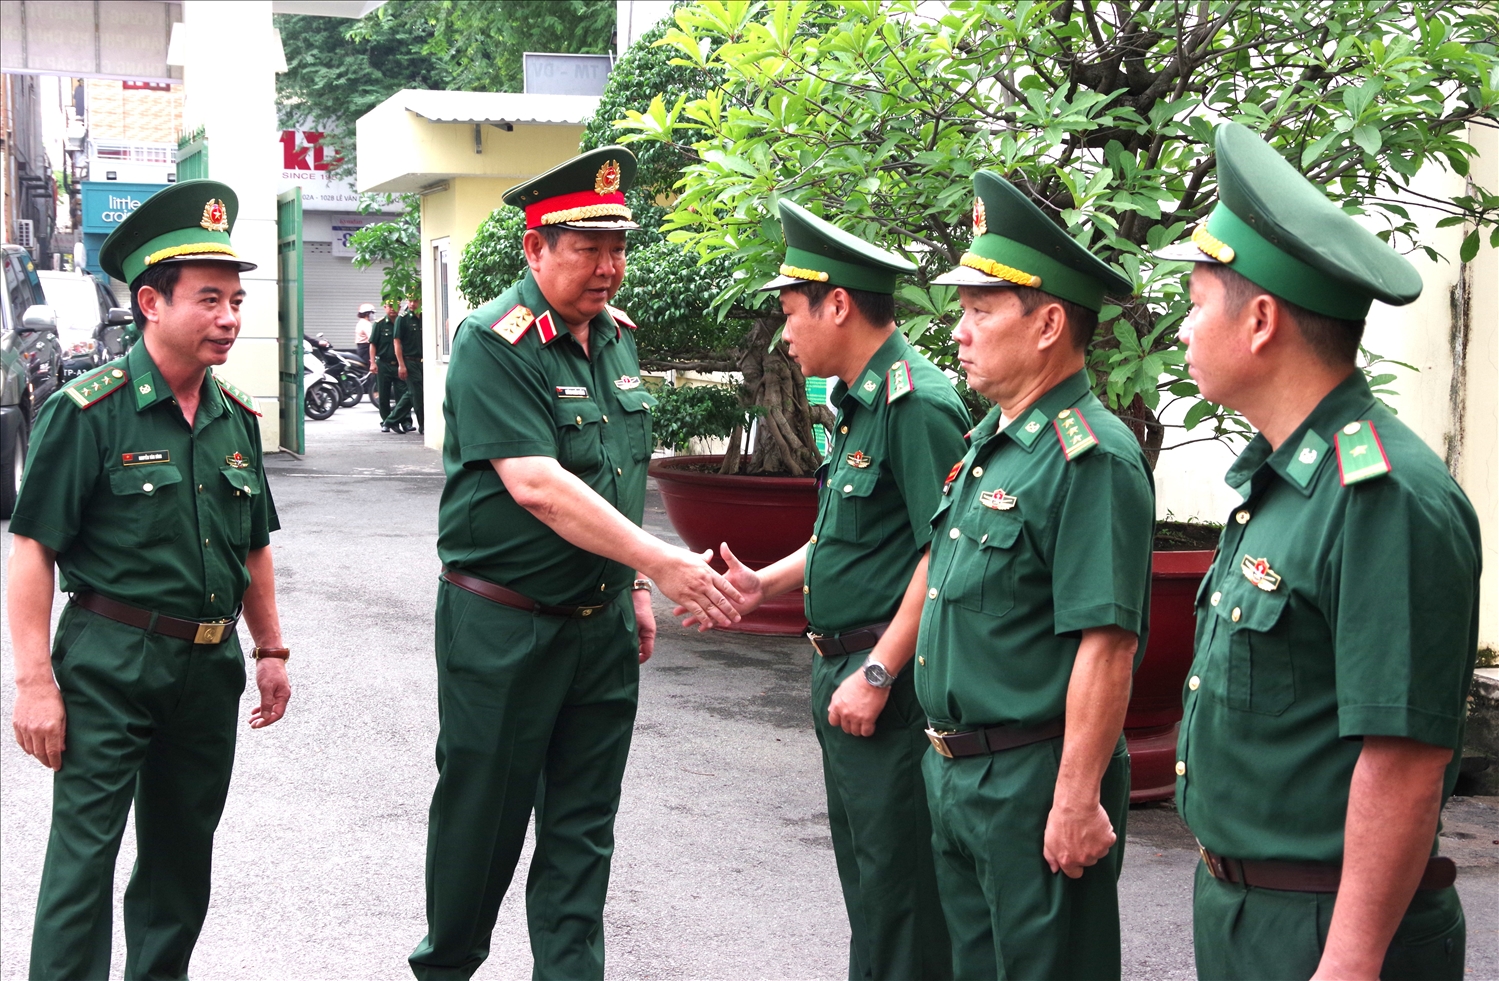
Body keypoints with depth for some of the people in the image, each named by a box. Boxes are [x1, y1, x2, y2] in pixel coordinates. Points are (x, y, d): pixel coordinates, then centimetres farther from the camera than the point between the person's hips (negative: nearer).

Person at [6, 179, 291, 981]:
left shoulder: (237, 419, 7)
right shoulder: (88, 411, -12)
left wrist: (269, 650, 16)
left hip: (210, 666, 6)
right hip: (111, 665, -6)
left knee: (184, 852, 17)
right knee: (84, 854, -4)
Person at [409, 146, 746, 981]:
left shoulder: (618, 336, 7)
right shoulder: (493, 344, -16)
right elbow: (535, 485, -27)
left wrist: (633, 588, 16)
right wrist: (663, 563, -31)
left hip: (602, 622, 6)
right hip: (502, 624, -6)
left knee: (583, 825, 11)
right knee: (483, 813, 8)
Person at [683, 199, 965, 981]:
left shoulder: (918, 403, -18)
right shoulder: (857, 403, 13)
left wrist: (878, 673, -22)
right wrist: (765, 584, 14)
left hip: (885, 681, -10)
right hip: (840, 668, 10)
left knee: (896, 879, -1)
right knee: (862, 867, 20)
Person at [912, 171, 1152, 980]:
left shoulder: (1091, 459, -20)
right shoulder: (991, 440, 10)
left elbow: (1106, 646, -24)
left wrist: (1077, 801, -24)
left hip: (1034, 781, -9)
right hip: (957, 772, 9)